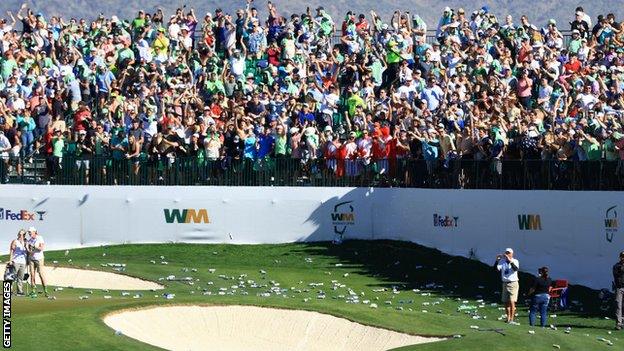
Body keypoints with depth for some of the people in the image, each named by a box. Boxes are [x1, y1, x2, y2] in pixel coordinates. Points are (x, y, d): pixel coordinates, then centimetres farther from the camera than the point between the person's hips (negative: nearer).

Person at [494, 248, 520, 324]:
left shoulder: (515, 261, -5)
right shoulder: (502, 261, 5)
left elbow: (516, 269, -25)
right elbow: (496, 268, -8)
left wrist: (510, 260, -36)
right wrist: (497, 260, -22)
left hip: (513, 283, -4)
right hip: (505, 283, 4)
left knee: (512, 302, -11)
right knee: (506, 302, 7)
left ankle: (511, 319, -10)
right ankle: (508, 318, 19)